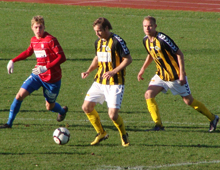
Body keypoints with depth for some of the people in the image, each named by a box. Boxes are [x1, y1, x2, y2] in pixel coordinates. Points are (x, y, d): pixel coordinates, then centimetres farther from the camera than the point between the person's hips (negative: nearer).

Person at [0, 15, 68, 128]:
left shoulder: (50, 40, -20)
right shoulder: (34, 40, 3)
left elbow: (62, 57, -23)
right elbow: (28, 52, 24)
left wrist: (46, 68, -30)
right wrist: (13, 61, 17)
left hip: (52, 78, -5)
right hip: (37, 75, 5)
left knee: (50, 107, 9)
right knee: (20, 95, -10)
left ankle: (62, 111, 46)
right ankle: (9, 123, 1)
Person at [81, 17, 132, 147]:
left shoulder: (117, 41, -15)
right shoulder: (98, 42, 10)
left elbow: (128, 59, -15)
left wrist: (113, 71, -23)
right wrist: (89, 71, 9)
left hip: (115, 84, -8)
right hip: (99, 82, 8)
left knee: (113, 114, -14)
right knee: (87, 107, 4)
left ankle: (124, 136, 14)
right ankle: (101, 133, 21)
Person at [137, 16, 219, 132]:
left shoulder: (162, 39, -25)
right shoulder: (146, 40, -2)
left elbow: (179, 54, -20)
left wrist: (182, 73, -22)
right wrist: (143, 69, 12)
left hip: (175, 76, -7)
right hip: (161, 75, 7)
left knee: (188, 101, 4)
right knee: (149, 94, -10)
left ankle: (213, 118, 23)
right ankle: (158, 125, -5)